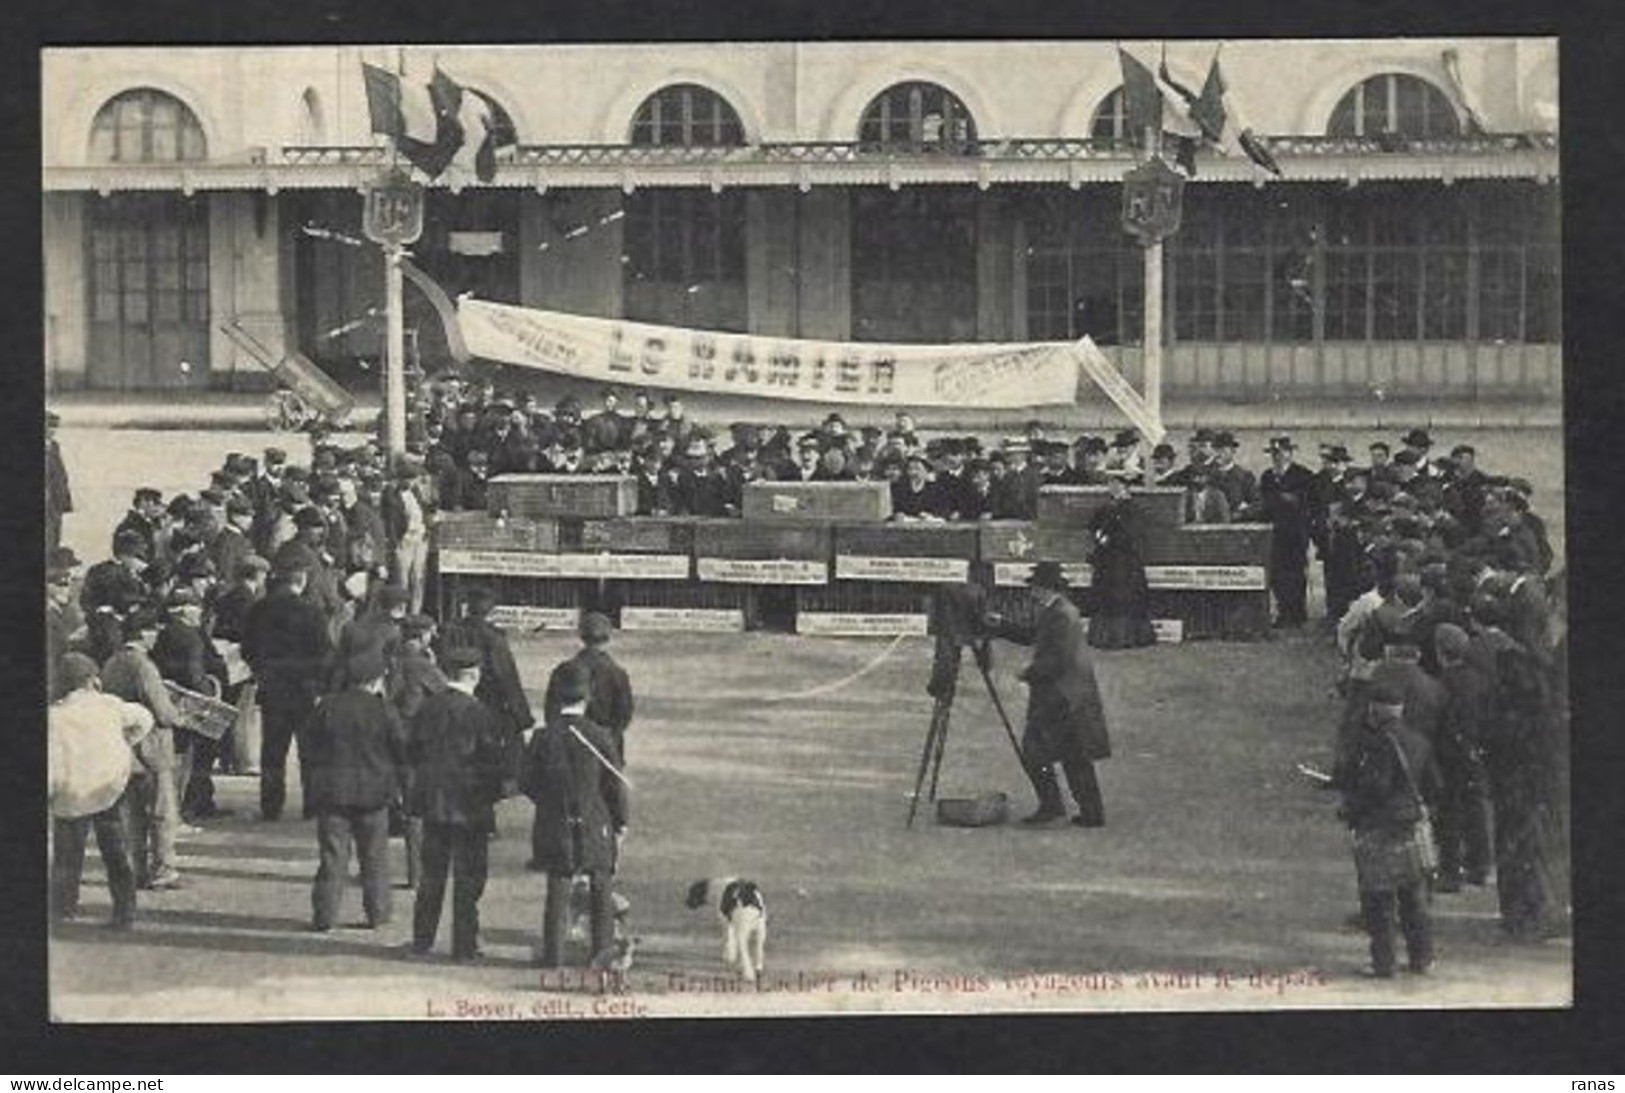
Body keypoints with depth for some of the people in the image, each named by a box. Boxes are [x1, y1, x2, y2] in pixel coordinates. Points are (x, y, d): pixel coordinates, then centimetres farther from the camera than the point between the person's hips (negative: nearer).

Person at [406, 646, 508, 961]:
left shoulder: (427, 708, 0)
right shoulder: (479, 714, -16)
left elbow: (412, 751, 7)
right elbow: (492, 759, -13)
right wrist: (493, 791, 3)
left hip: (432, 804, 5)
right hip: (469, 805, -5)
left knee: (431, 874, 16)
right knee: (468, 878, 4)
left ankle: (422, 939, 21)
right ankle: (464, 945, 6)